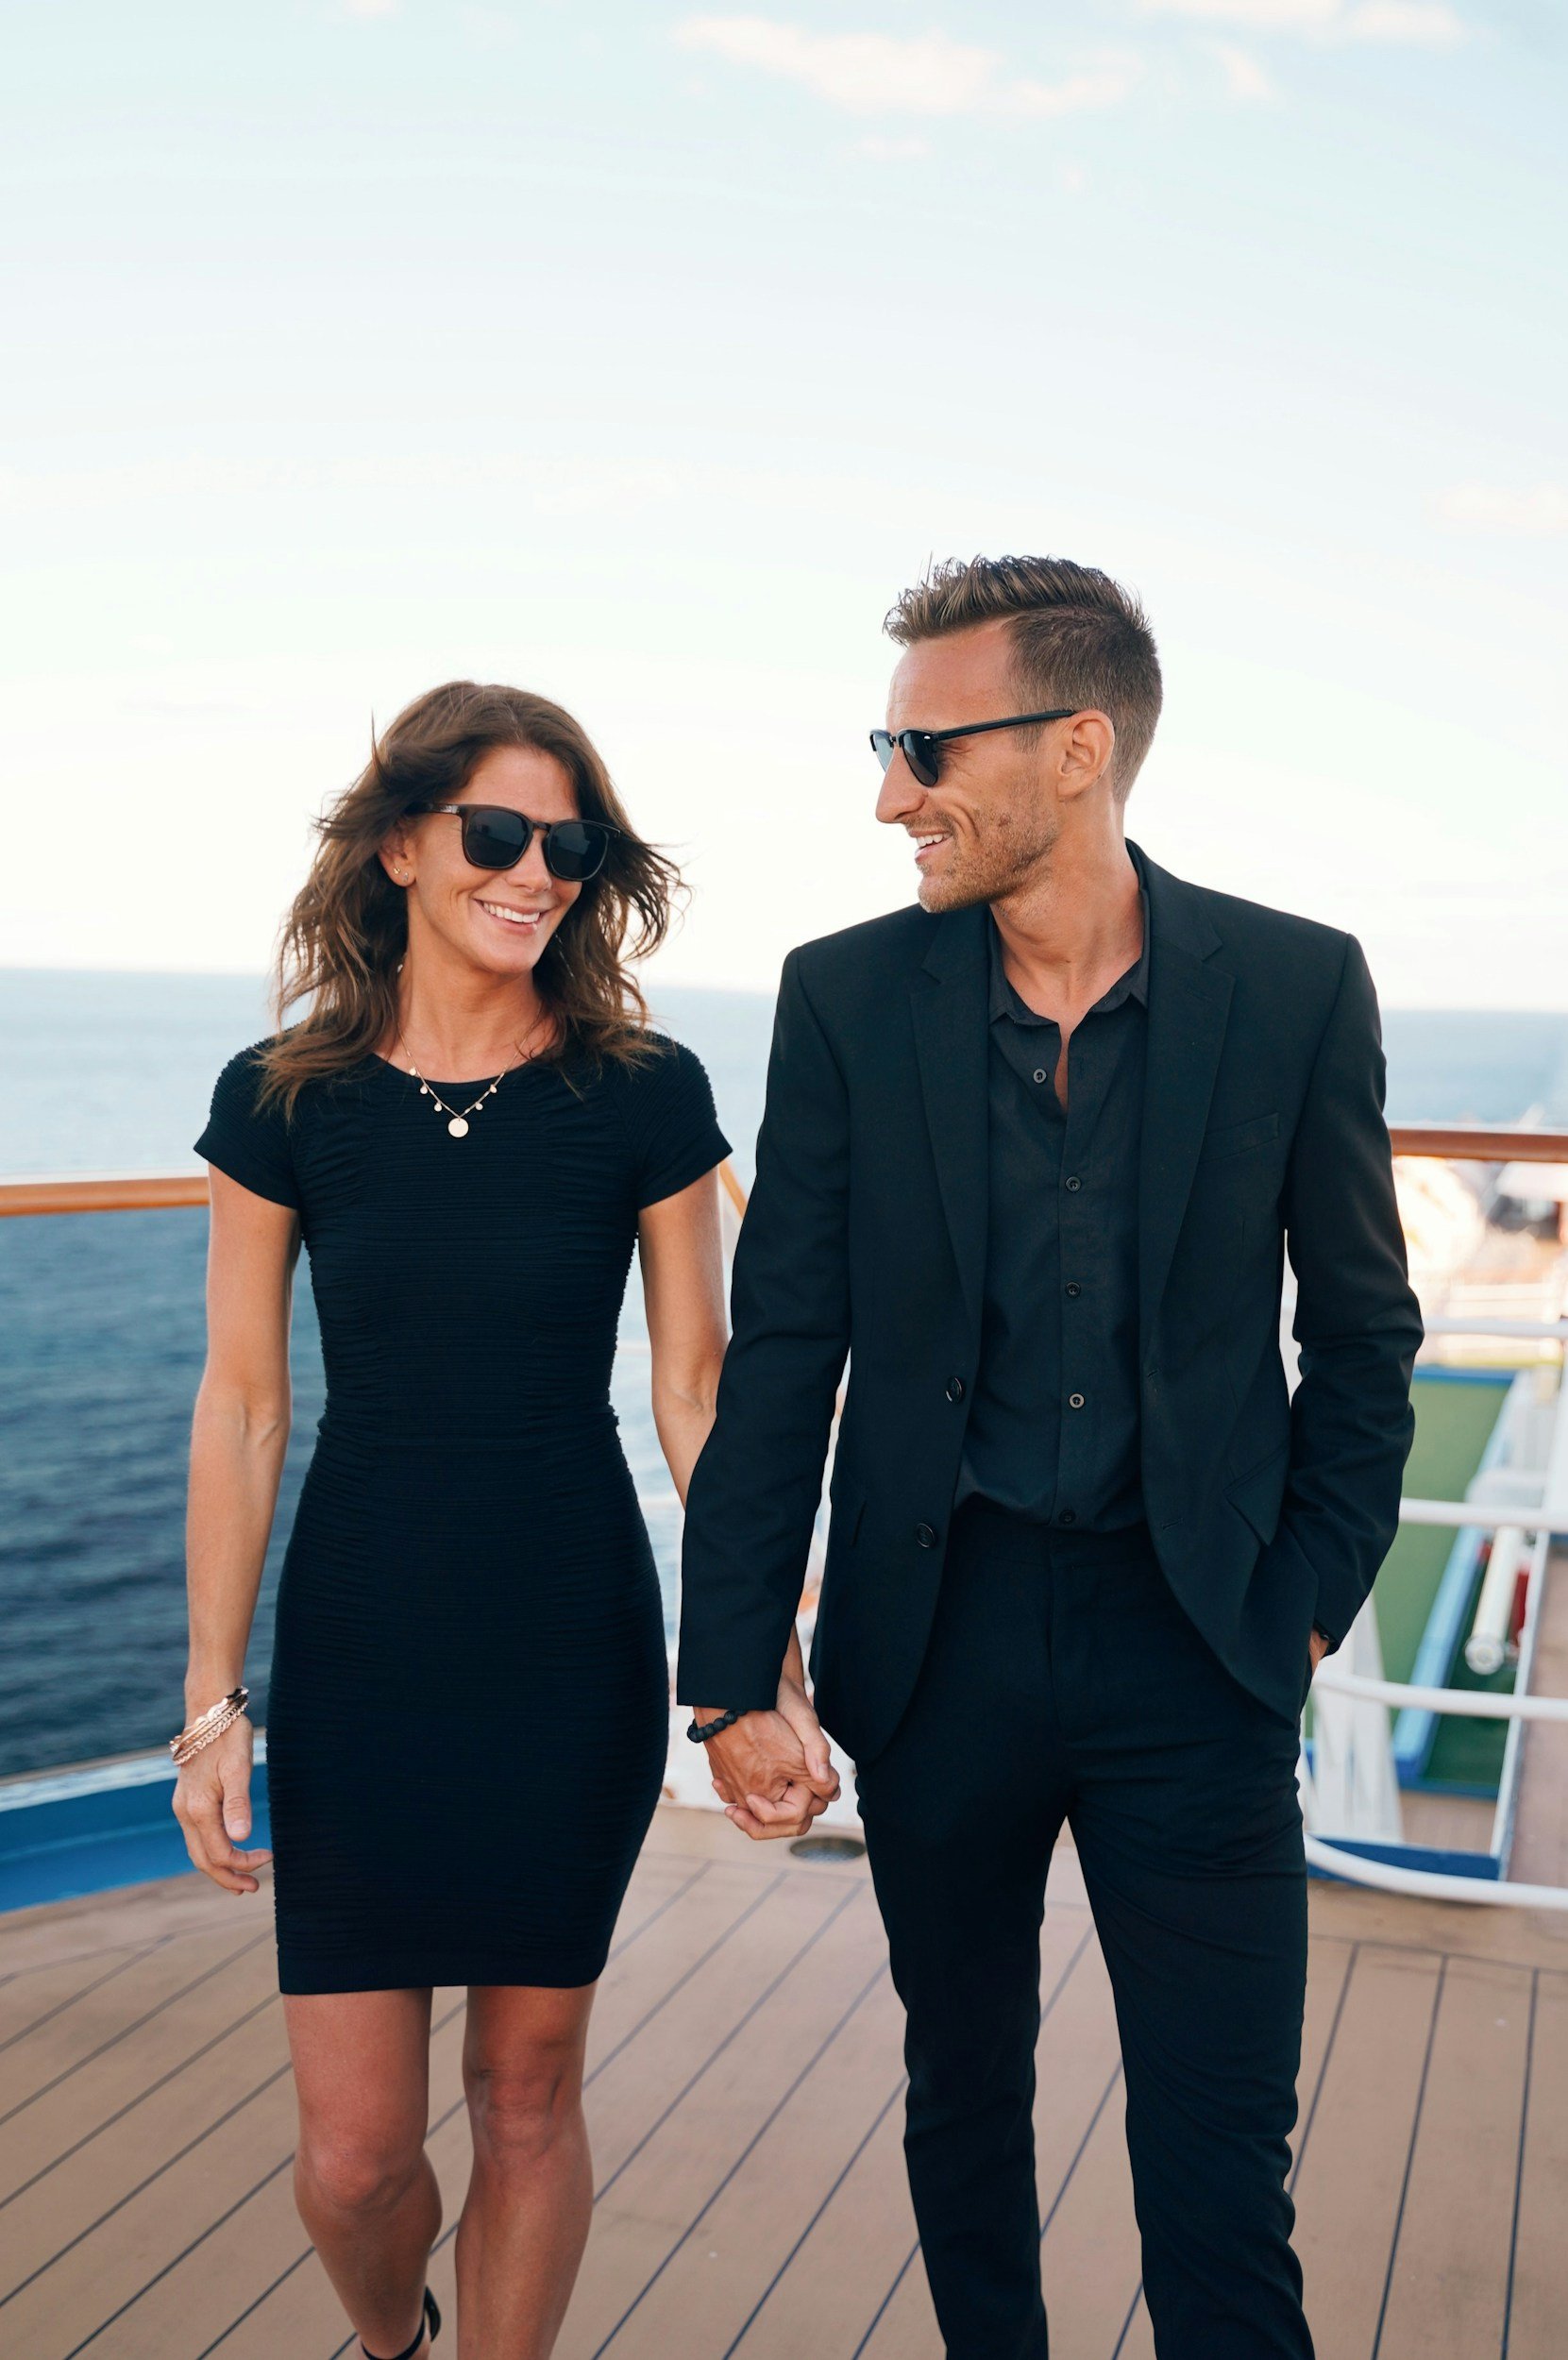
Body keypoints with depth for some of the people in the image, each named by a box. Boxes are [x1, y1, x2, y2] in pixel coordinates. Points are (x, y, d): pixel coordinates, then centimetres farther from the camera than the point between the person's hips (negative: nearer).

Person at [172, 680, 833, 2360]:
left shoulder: (642, 1098, -5)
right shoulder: (281, 1102, -3)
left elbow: (694, 1391, -1)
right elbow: (239, 1412, 1)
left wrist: (763, 1659, -6)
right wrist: (212, 1701, 0)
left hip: (574, 1653, 0)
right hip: (355, 1657, 1)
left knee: (528, 2094, 12)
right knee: (353, 2151, 6)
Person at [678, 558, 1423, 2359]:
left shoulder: (1295, 985, -5)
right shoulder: (846, 998, -4)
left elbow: (1361, 1332, 4)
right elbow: (779, 1361, -3)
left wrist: (1306, 1596, 0)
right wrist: (735, 1677, -4)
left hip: (1196, 1642, -1)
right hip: (939, 1630, 2)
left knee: (1223, 2159, 4)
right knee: (963, 2089, 19)